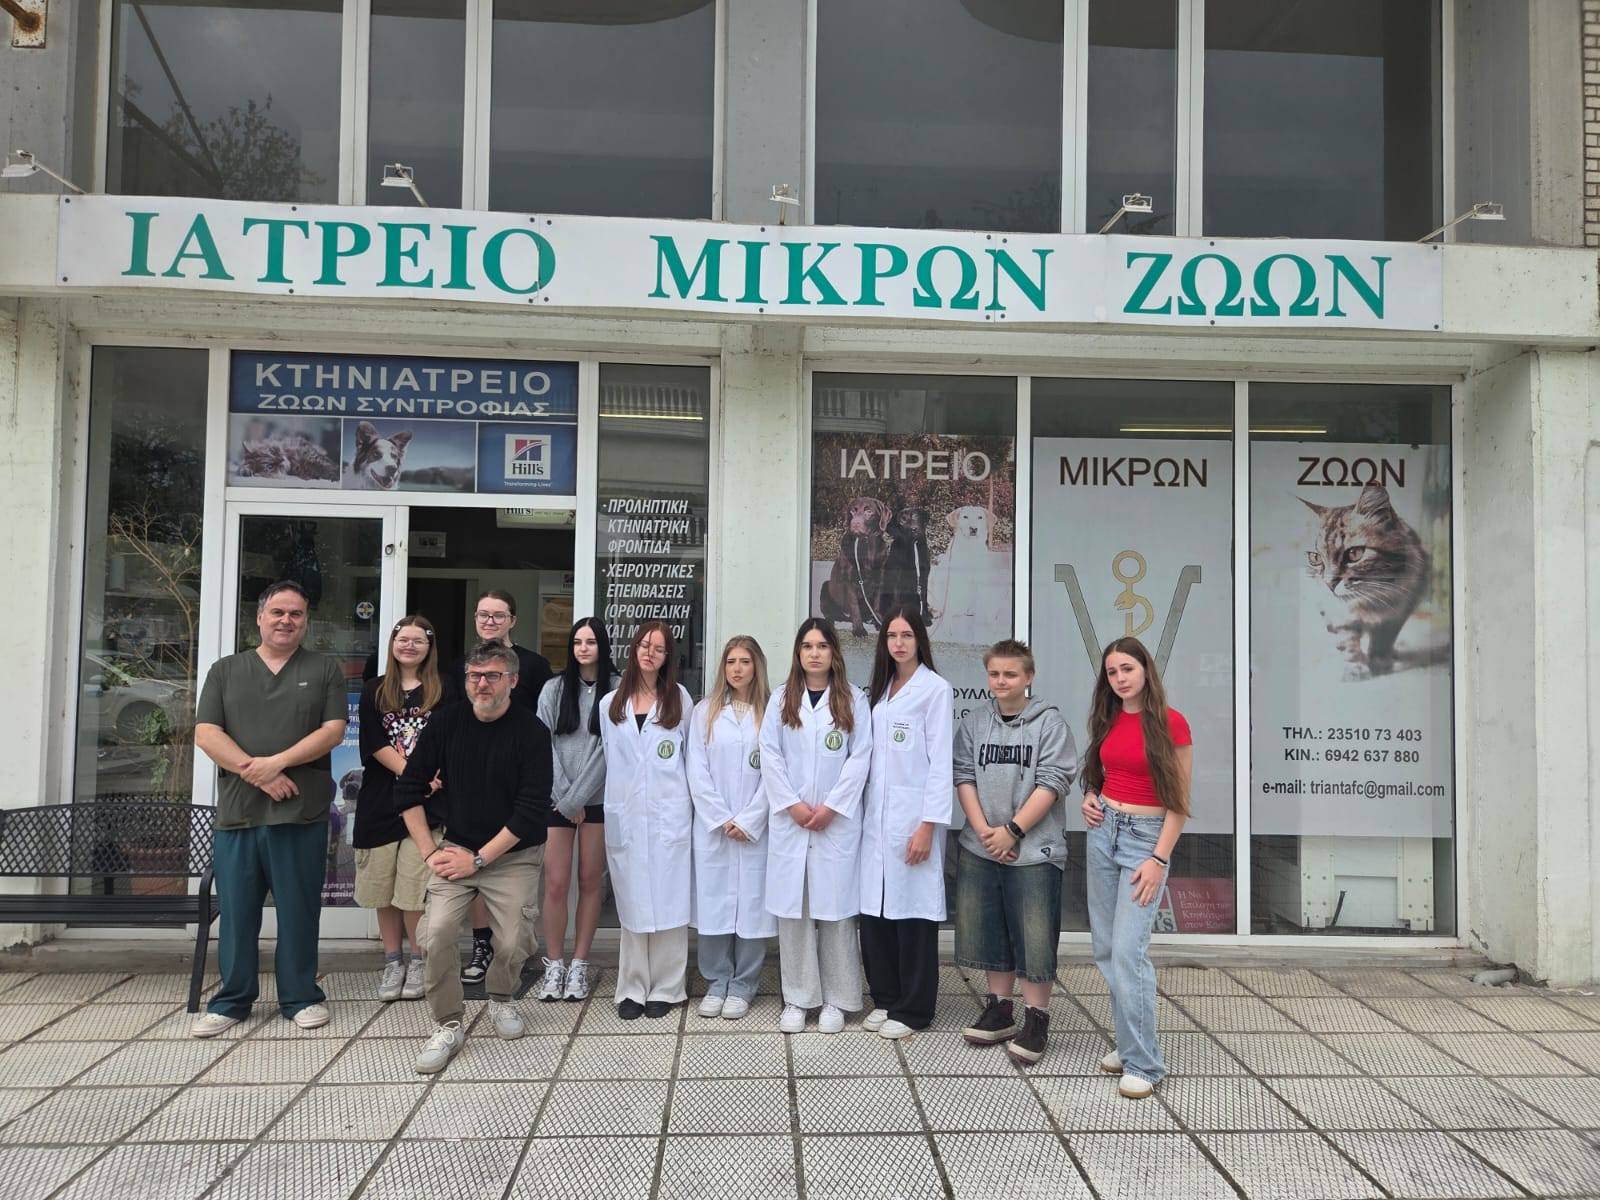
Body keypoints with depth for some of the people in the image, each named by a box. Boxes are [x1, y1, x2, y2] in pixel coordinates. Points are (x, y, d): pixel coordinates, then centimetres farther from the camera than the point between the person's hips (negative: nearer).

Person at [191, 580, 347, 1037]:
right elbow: (206, 734, 1)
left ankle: (300, 996, 17)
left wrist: (276, 762, -14)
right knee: (236, 910, 7)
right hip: (237, 812, 2)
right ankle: (232, 1000, 20)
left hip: (302, 813, -1)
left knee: (299, 909, 5)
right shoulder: (225, 670, 12)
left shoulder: (324, 671, 8)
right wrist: (257, 773, -11)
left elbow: (333, 730, -2)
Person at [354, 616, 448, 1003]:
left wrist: (435, 776, -16)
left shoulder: (442, 692, 7)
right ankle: (392, 961, 18)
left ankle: (418, 962, 8)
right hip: (381, 800, 3)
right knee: (383, 886, 6)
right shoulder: (374, 692, 11)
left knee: (415, 887, -7)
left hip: (427, 801, -2)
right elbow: (373, 743, 0)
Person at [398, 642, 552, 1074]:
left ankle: (501, 1000, 25)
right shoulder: (447, 723, -2)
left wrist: (479, 859, -15)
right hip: (456, 849, 2)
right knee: (436, 933, -16)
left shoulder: (531, 732, -11)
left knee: (513, 944, -8)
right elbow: (408, 790, 4)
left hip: (514, 856, -2)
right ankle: (447, 1025, 3)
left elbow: (533, 809, -14)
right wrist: (430, 851, -3)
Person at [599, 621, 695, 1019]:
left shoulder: (680, 700, 5)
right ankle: (632, 987, 12)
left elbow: (693, 754, 9)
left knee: (668, 900, 0)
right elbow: (608, 757, 16)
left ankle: (664, 988, 9)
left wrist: (686, 797, 7)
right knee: (632, 903, 5)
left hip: (668, 813, -1)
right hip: (625, 815, 2)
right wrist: (619, 793, 13)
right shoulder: (610, 704, 10)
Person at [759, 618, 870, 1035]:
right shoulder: (781, 699, 8)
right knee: (792, 909, 3)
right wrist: (793, 804, -7)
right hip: (789, 820, 1)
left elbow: (860, 758, -2)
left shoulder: (853, 700, 4)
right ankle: (796, 999, 13)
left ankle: (836, 1000, 12)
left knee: (835, 908, 1)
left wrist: (831, 806, -9)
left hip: (837, 820, -1)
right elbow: (770, 756, 3)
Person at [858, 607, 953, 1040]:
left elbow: (941, 762, -10)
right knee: (874, 910, 7)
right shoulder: (880, 690, 14)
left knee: (912, 912, 0)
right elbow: (871, 756, 14)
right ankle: (885, 998, 22)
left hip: (912, 817, -6)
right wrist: (865, 812, 7)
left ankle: (912, 1009, 12)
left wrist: (928, 825, -14)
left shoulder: (935, 690, -5)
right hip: (875, 816, 6)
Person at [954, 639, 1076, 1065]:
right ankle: (998, 1009, 27)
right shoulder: (973, 722, 6)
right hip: (980, 849, 4)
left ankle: (1036, 1021, 11)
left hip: (1034, 850, -4)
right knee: (991, 930, 13)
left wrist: (1012, 830, -13)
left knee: (1035, 936, 0)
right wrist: (983, 829, -9)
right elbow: (964, 776, 4)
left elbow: (1052, 782, -10)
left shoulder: (1049, 722, -5)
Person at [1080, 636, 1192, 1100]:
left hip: (1146, 836, -6)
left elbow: (1179, 799, -9)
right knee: (1105, 948, 9)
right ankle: (1130, 1041, 22)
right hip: (1103, 831, 6)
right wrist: (1089, 799, 2)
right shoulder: (1107, 721, 8)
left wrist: (1160, 859, -14)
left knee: (1128, 950, -12)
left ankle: (1143, 1063, -1)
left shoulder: (1170, 722, -10)